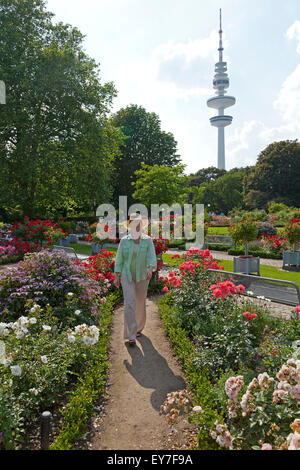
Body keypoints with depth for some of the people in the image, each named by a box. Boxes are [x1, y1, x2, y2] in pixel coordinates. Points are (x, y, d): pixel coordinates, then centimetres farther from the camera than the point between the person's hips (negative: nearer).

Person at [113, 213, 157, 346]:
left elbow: (152, 256, -16)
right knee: (129, 304, -11)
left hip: (142, 276, 1)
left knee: (140, 303, 14)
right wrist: (116, 277, -1)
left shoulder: (148, 240, -5)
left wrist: (150, 269, -35)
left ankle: (139, 328, 38)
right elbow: (119, 259, 1)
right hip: (127, 276, -1)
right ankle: (131, 336, -6)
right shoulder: (124, 240, -3)